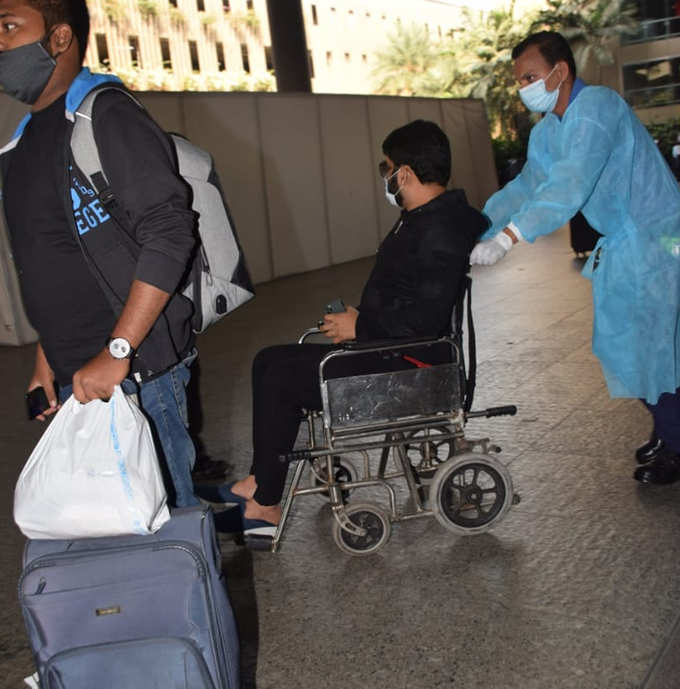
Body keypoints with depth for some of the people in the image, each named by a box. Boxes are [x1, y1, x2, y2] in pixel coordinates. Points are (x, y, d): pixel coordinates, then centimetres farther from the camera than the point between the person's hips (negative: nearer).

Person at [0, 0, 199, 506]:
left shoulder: (106, 116, -10)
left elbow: (169, 233, -20)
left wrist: (117, 353, -22)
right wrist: (47, 359, 18)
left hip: (136, 370, -8)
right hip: (74, 377, 8)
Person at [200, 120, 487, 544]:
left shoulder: (440, 233, -20)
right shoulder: (426, 219, 14)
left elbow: (426, 319, -28)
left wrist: (359, 327, -17)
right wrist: (359, 317, 7)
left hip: (406, 365, -11)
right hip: (389, 349, 11)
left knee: (279, 375, -14)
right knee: (272, 363, 7)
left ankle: (265, 505, -2)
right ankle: (259, 485, 7)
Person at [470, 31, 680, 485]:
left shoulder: (596, 107, -22)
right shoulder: (545, 132, 6)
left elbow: (570, 183, -34)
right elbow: (525, 187, 8)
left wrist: (507, 238, -41)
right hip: (619, 245, 9)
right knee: (621, 345, 11)